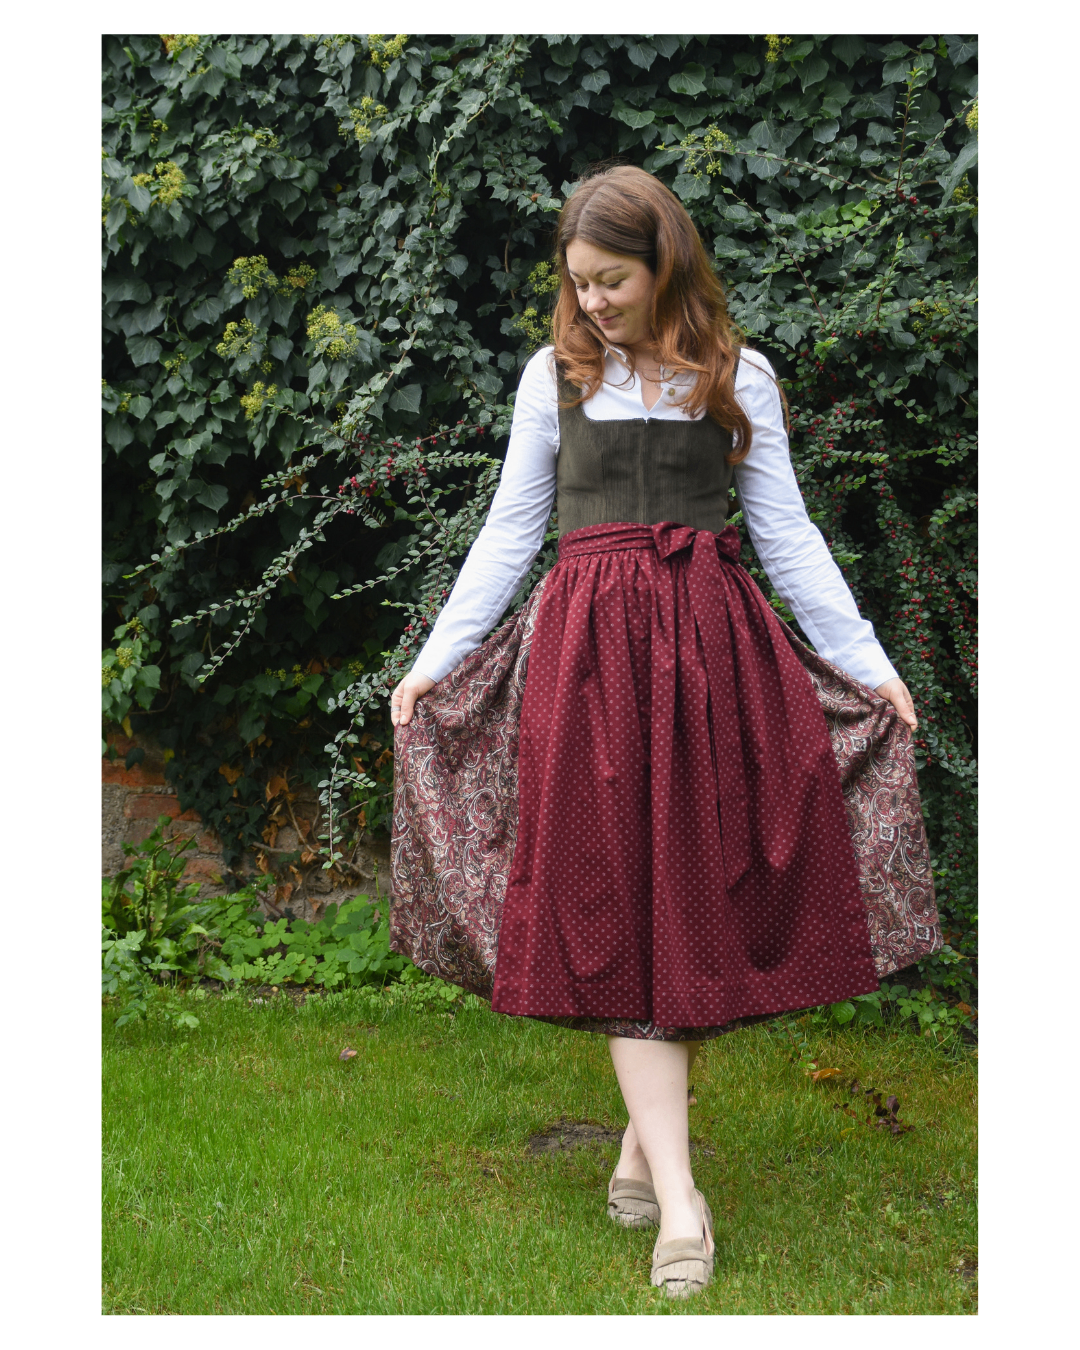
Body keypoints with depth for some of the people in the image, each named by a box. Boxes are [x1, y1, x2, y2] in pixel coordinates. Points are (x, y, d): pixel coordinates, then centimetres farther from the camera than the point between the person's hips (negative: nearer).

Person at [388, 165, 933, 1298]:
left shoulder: (738, 378, 9)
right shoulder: (555, 376, 10)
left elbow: (785, 533, 11)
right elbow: (508, 532, 14)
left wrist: (867, 660, 8)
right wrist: (435, 657, 10)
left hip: (711, 636, 1)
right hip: (592, 641, 0)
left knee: (700, 891, 0)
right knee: (616, 898, -7)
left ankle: (647, 1142, 14)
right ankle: (676, 1197, -8)